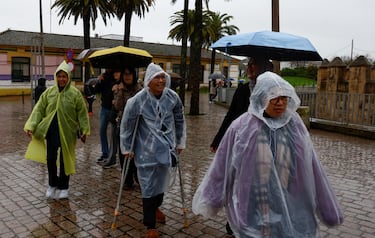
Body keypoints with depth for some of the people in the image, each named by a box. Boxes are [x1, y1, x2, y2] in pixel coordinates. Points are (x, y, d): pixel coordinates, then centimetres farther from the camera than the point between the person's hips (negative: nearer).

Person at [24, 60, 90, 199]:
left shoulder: (75, 93, -5)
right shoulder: (49, 92, 2)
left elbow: (82, 113, -3)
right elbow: (38, 110, 2)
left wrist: (84, 131, -5)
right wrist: (31, 126, -7)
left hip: (67, 131, -2)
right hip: (51, 130, 2)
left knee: (65, 160, 8)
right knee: (51, 158, 6)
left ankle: (63, 187, 24)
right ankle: (52, 184, 27)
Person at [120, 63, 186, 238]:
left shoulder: (173, 97, -7)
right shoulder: (138, 100, -15)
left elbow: (180, 121, 8)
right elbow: (126, 125, -4)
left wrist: (180, 142, 11)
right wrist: (126, 148, 1)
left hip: (167, 147, 3)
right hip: (147, 150, -3)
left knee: (163, 182, 19)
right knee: (148, 187, 2)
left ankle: (156, 207, 50)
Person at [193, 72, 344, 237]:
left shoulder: (295, 126, -2)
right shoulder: (241, 127, -9)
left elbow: (310, 167, 3)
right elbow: (223, 165, -2)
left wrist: (326, 206, 8)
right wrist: (209, 199, 3)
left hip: (289, 210, 2)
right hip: (251, 211, -2)